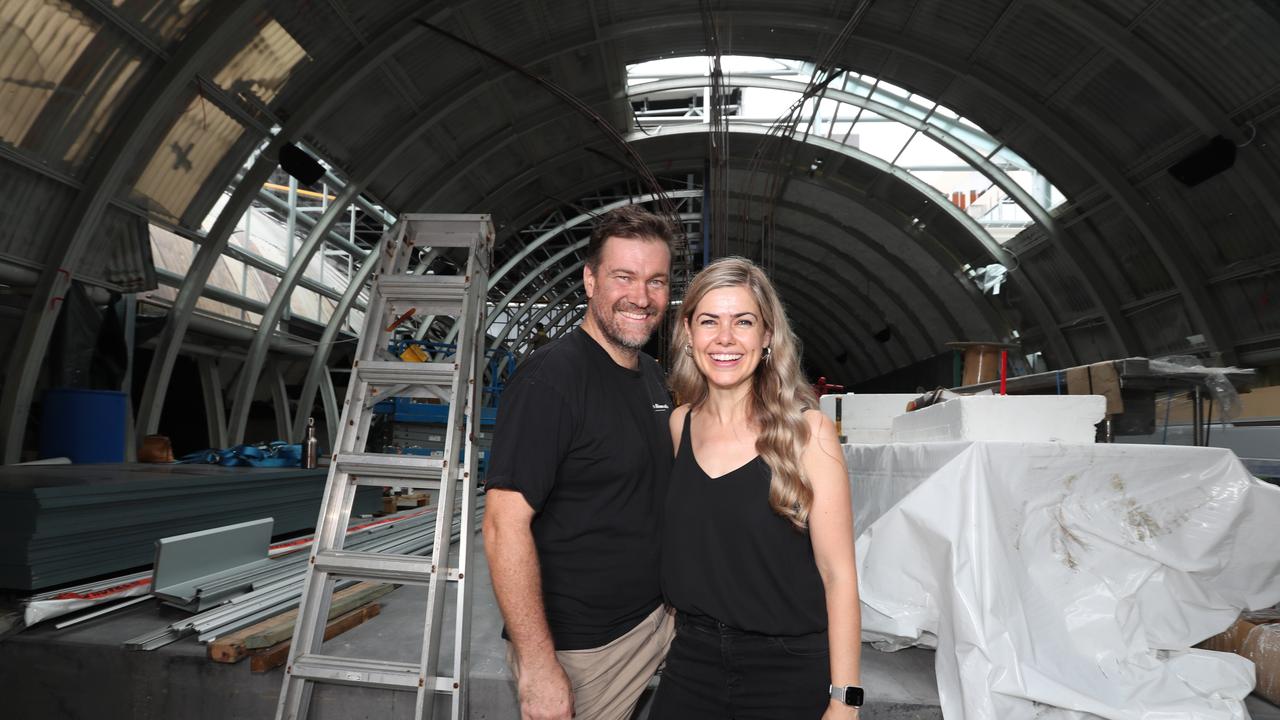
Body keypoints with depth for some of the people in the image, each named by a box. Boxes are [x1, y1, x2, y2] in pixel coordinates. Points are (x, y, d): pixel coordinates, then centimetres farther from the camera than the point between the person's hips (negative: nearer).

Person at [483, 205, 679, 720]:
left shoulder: (654, 378, 5)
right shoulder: (550, 377, -21)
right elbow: (505, 526, -25)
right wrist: (537, 667, -24)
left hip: (657, 621, 7)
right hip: (577, 651, -6)